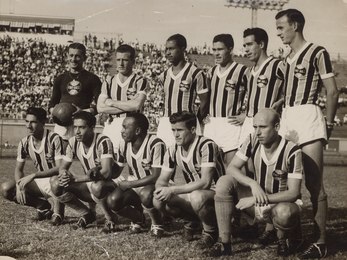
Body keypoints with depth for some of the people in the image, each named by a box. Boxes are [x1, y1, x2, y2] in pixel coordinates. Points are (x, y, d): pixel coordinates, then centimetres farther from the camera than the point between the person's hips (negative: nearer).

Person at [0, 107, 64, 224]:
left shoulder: (54, 139, -20)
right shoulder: (24, 142, -2)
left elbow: (60, 168, -24)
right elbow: (18, 169, 5)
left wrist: (33, 176, -30)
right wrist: (19, 186, -17)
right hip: (39, 182, 6)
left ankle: (57, 212, -10)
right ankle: (43, 207, 5)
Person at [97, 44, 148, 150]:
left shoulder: (140, 81, 2)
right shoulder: (109, 82, 13)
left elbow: (137, 105, -12)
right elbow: (100, 108, 2)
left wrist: (112, 103, -1)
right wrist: (128, 106, -5)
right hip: (111, 125, 3)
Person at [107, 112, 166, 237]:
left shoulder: (155, 145, -23)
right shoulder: (124, 145, -2)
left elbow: (156, 176, -23)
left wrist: (130, 184, -20)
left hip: (152, 185, -6)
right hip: (132, 185, 6)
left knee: (146, 195, -39)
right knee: (112, 201, -21)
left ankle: (157, 223, -6)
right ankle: (137, 217, 11)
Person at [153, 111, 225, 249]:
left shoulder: (206, 146, -23)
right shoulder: (173, 151, -2)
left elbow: (205, 182, -30)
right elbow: (162, 180, 1)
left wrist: (173, 190, -32)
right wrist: (160, 189, -25)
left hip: (215, 193, -7)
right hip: (192, 193, 7)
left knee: (197, 197, -39)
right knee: (158, 201, -14)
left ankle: (211, 230, -7)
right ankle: (192, 221, 13)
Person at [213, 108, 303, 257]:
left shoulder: (292, 151, -21)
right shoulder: (252, 141, -9)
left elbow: (293, 193, -23)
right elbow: (231, 168, -10)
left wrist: (257, 200, -30)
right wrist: (253, 183, -29)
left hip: (282, 203, -4)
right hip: (257, 203, 4)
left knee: (284, 213, -41)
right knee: (224, 182, -20)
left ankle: (283, 238, -1)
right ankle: (225, 245, -16)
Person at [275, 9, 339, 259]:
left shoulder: (317, 53, -4)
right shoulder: (288, 58, 18)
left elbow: (333, 92, -6)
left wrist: (329, 124, -4)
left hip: (307, 119, -8)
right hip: (287, 120, 8)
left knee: (314, 183, -7)